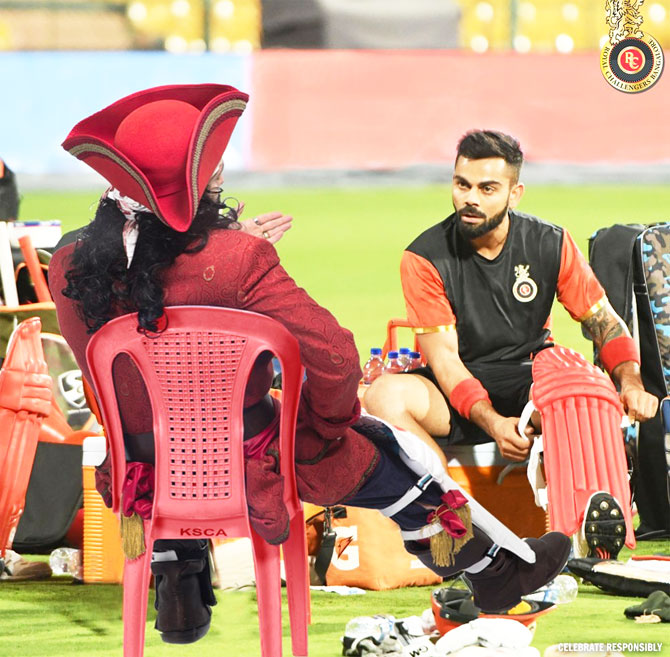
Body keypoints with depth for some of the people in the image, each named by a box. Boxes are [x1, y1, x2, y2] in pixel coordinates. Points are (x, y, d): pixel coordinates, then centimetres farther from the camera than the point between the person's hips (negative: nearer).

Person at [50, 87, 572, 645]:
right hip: (252, 469, -3)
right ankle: (498, 568, 42)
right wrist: (325, 426, -2)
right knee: (388, 455, 22)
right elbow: (333, 356, -25)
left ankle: (177, 588, 42)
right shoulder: (238, 262, -28)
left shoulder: (69, 269, -15)